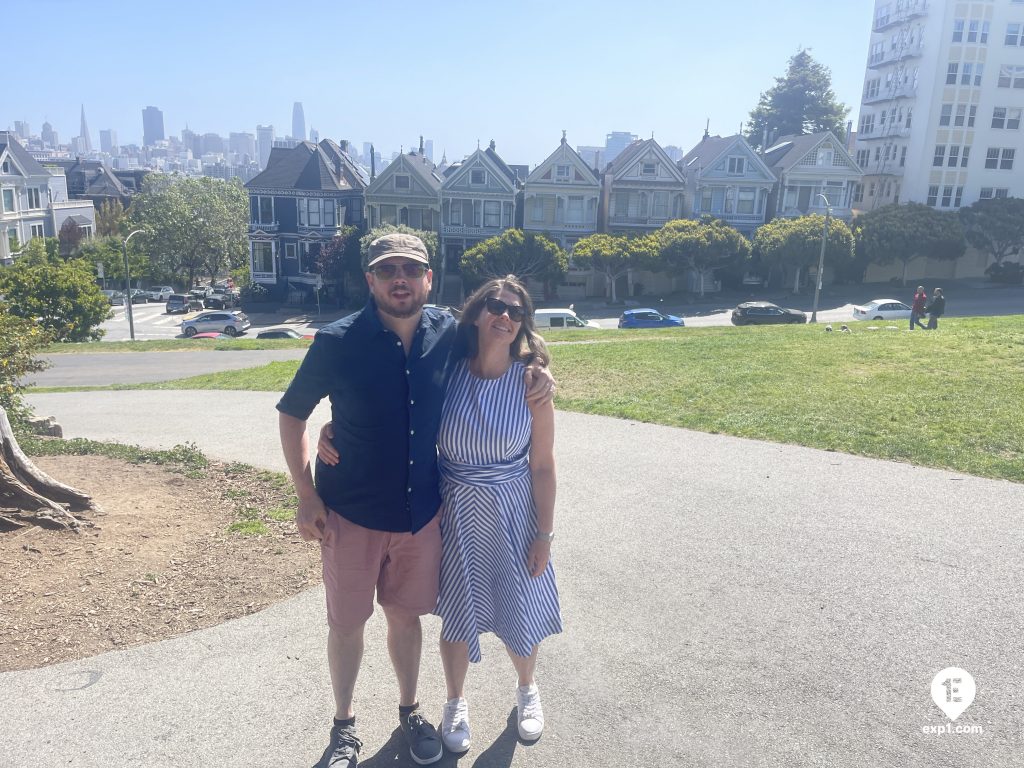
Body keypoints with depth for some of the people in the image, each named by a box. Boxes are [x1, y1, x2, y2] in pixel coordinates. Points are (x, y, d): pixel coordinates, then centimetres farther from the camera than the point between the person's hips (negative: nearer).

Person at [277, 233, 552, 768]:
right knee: (346, 622, 13)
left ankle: (410, 710, 42)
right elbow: (291, 414, -4)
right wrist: (306, 496, -9)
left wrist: (535, 371, -11)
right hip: (351, 513, -2)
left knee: (406, 615, 18)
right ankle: (343, 724, 37)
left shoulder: (449, 334, -7)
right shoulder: (337, 342, -15)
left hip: (421, 511, 2)